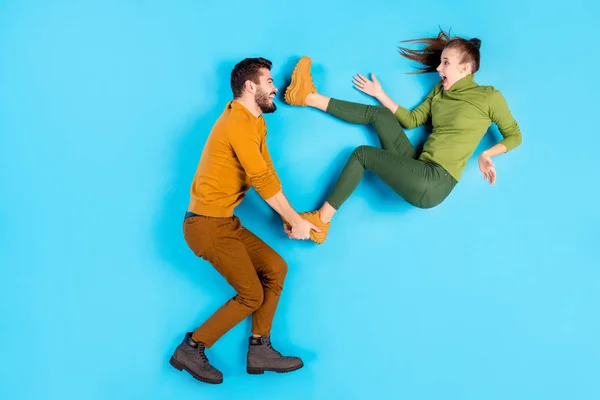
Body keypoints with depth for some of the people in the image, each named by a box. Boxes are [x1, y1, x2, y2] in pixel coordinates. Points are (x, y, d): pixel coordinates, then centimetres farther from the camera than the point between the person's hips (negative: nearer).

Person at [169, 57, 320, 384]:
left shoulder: (256, 123, 14)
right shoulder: (238, 122, -18)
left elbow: (268, 173, 9)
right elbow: (263, 180, -22)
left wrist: (289, 217, 0)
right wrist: (295, 220, -14)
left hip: (225, 222, 10)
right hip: (207, 224, -10)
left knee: (276, 268, 8)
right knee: (252, 295, -4)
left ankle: (259, 350, 13)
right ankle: (191, 349, 8)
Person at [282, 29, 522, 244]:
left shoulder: (489, 96, -2)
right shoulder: (440, 91, 16)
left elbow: (514, 135, 3)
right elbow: (411, 120, 17)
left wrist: (486, 154, -13)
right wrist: (380, 94, 16)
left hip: (434, 183, -6)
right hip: (420, 169, 6)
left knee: (362, 153, -10)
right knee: (379, 113, 0)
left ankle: (321, 221, -2)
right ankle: (309, 97, 3)